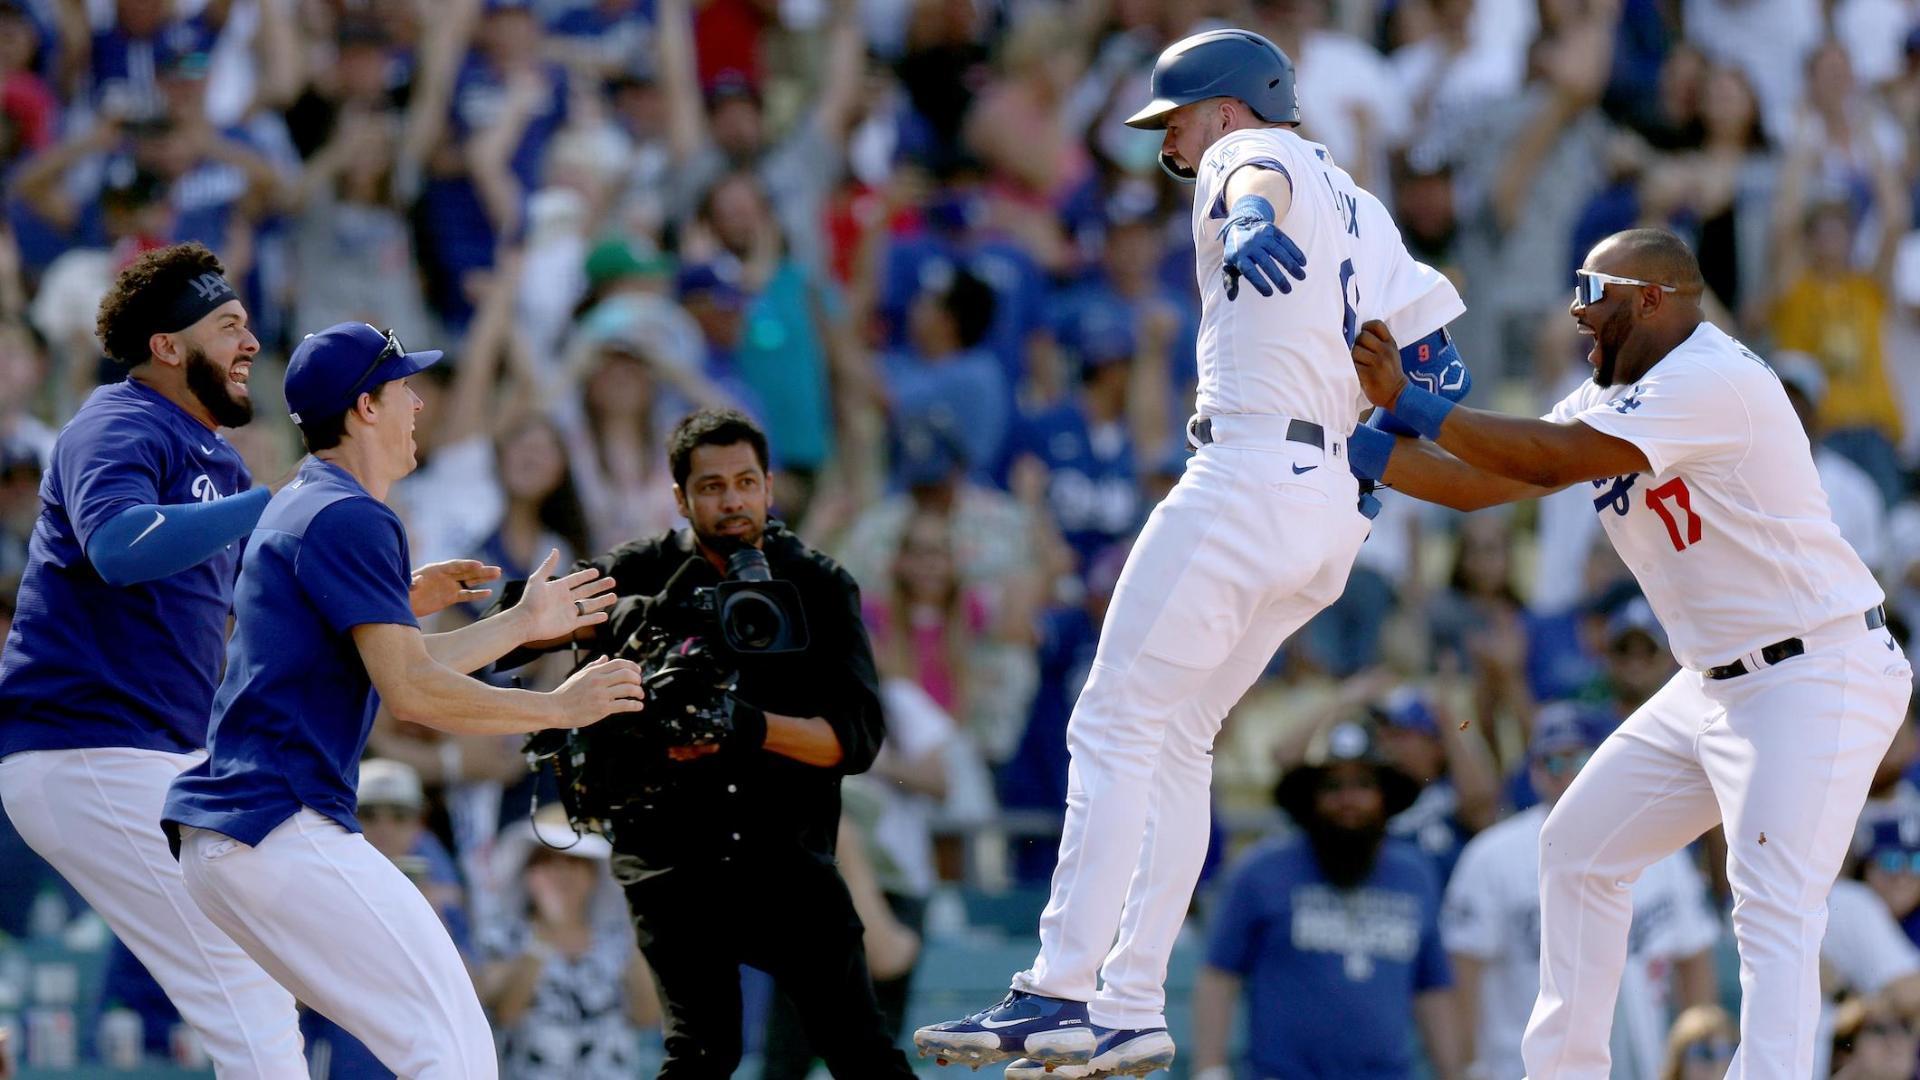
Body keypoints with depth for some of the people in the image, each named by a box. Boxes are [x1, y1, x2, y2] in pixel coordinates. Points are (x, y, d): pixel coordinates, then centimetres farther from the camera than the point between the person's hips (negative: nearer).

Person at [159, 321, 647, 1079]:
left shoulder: (300, 508, 22)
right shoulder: (349, 518, -10)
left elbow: (395, 666, 31)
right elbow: (411, 692, -17)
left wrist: (520, 625, 34)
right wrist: (559, 708, -8)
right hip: (280, 833, -11)